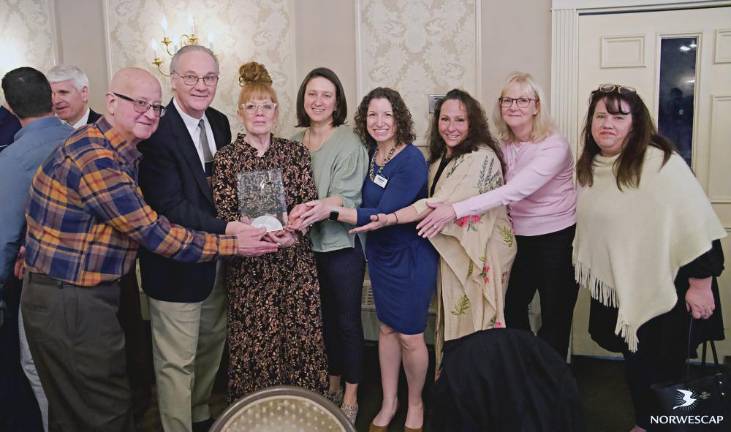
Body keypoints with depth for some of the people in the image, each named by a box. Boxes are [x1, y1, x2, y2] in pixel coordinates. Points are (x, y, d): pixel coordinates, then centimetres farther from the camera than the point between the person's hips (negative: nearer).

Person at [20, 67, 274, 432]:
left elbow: (141, 223, 13)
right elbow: (154, 234, -22)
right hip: (69, 304, -9)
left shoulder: (121, 153, 7)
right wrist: (231, 245, -14)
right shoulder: (94, 158, -23)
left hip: (87, 296, 9)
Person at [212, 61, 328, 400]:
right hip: (248, 266, -1)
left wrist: (293, 232, -19)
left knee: (300, 338, 6)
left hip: (296, 262, 2)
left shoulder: (296, 152, 6)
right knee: (254, 343, 6)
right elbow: (223, 213, -5)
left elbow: (309, 204, 1)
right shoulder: (225, 158, 1)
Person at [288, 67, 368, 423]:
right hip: (307, 244, 5)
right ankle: (331, 385, 36)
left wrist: (324, 208, -37)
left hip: (341, 243, -5)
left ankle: (350, 397, 22)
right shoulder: (294, 142, 7)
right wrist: (291, 217, -8)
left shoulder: (349, 143, -10)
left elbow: (346, 196, -18)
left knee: (347, 320, 6)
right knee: (324, 317, 18)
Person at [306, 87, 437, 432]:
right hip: (380, 253, 6)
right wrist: (318, 209, -9)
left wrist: (332, 211, -31)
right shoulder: (369, 154, -1)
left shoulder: (411, 160, -21)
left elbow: (384, 215, -26)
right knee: (386, 328, 15)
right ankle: (388, 402, 32)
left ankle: (415, 404, 29)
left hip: (412, 255, -6)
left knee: (410, 336, 4)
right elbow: (361, 201, 6)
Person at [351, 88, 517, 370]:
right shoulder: (440, 158, 9)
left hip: (481, 254, -7)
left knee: (476, 325, 3)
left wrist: (391, 219, -31)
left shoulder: (481, 158, -18)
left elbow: (443, 204, -25)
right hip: (451, 251, 7)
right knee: (452, 321, 15)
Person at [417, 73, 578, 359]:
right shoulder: (503, 144, 2)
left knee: (555, 321, 6)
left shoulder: (553, 146, -20)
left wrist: (456, 210, -37)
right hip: (520, 237, 6)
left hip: (557, 239, -6)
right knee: (512, 312, 11)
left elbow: (515, 191, -31)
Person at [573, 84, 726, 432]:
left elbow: (698, 226, -21)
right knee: (634, 364, 20)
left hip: (662, 290, -6)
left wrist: (700, 285, -19)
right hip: (617, 289, 7)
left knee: (659, 370, 7)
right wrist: (590, 273, 19)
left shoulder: (661, 163, -22)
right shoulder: (589, 166, 1)